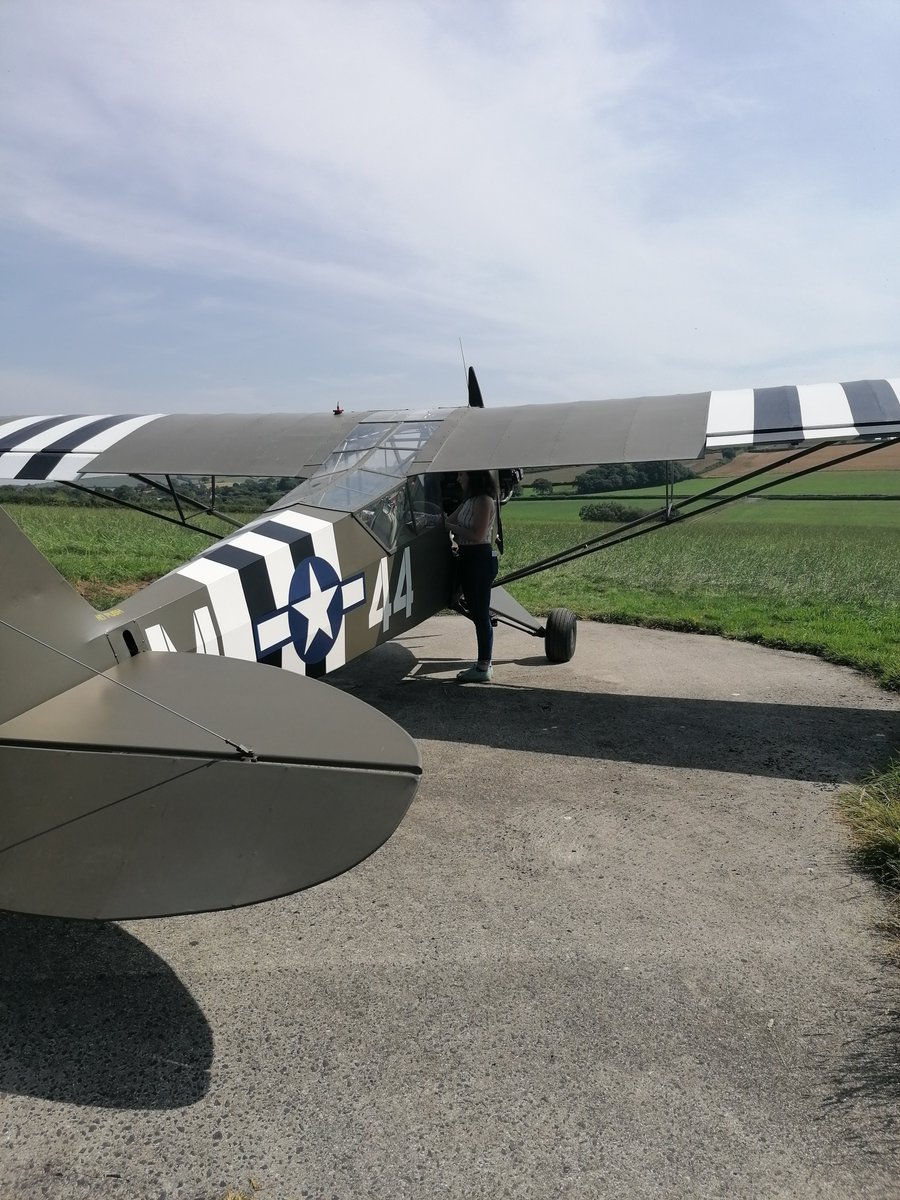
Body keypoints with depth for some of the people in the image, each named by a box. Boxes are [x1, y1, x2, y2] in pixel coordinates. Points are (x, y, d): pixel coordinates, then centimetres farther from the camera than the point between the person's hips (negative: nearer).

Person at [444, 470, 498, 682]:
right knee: (476, 613, 14)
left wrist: (450, 527, -12)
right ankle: (484, 663, 24)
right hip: (468, 557, 10)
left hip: (480, 559, -10)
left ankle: (484, 668, 2)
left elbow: (477, 534, -20)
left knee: (481, 613, -5)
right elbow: (449, 521, 14)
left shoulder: (484, 501, -14)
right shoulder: (469, 500, 16)